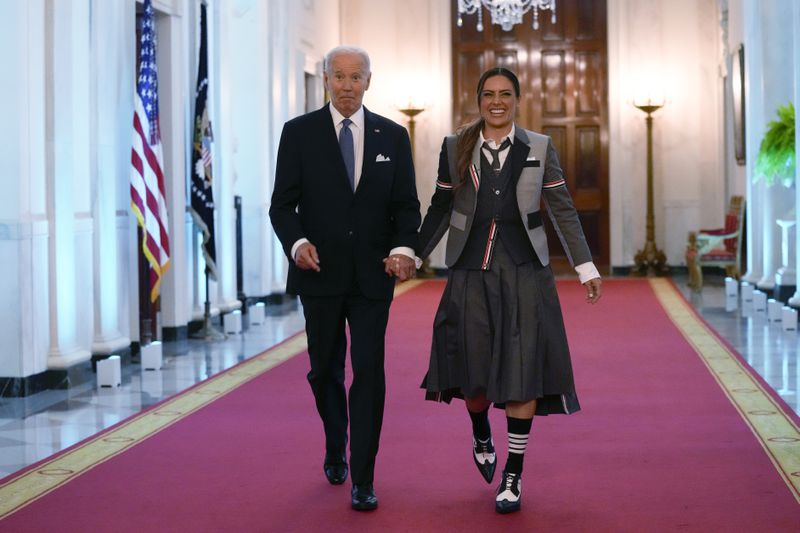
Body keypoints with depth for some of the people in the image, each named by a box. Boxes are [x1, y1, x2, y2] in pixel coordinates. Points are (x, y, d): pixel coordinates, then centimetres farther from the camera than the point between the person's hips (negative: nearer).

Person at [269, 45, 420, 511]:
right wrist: (297, 242, -21)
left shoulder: (392, 135, 5)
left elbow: (407, 205, 4)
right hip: (320, 273, 0)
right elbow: (283, 204, -1)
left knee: (369, 373, -6)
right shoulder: (299, 133, 1)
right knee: (325, 371, 14)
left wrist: (403, 249, -15)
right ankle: (335, 449, 40)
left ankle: (364, 480, 0)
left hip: (372, 275, 0)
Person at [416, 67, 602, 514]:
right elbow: (440, 209, 13)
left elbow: (563, 211, 6)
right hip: (471, 272, 1)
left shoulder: (539, 149, 3)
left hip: (524, 273, -1)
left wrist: (586, 267, 3)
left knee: (523, 370, -5)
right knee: (472, 371, 4)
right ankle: (482, 437, 38)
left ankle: (514, 476, 6)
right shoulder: (456, 148, 5)